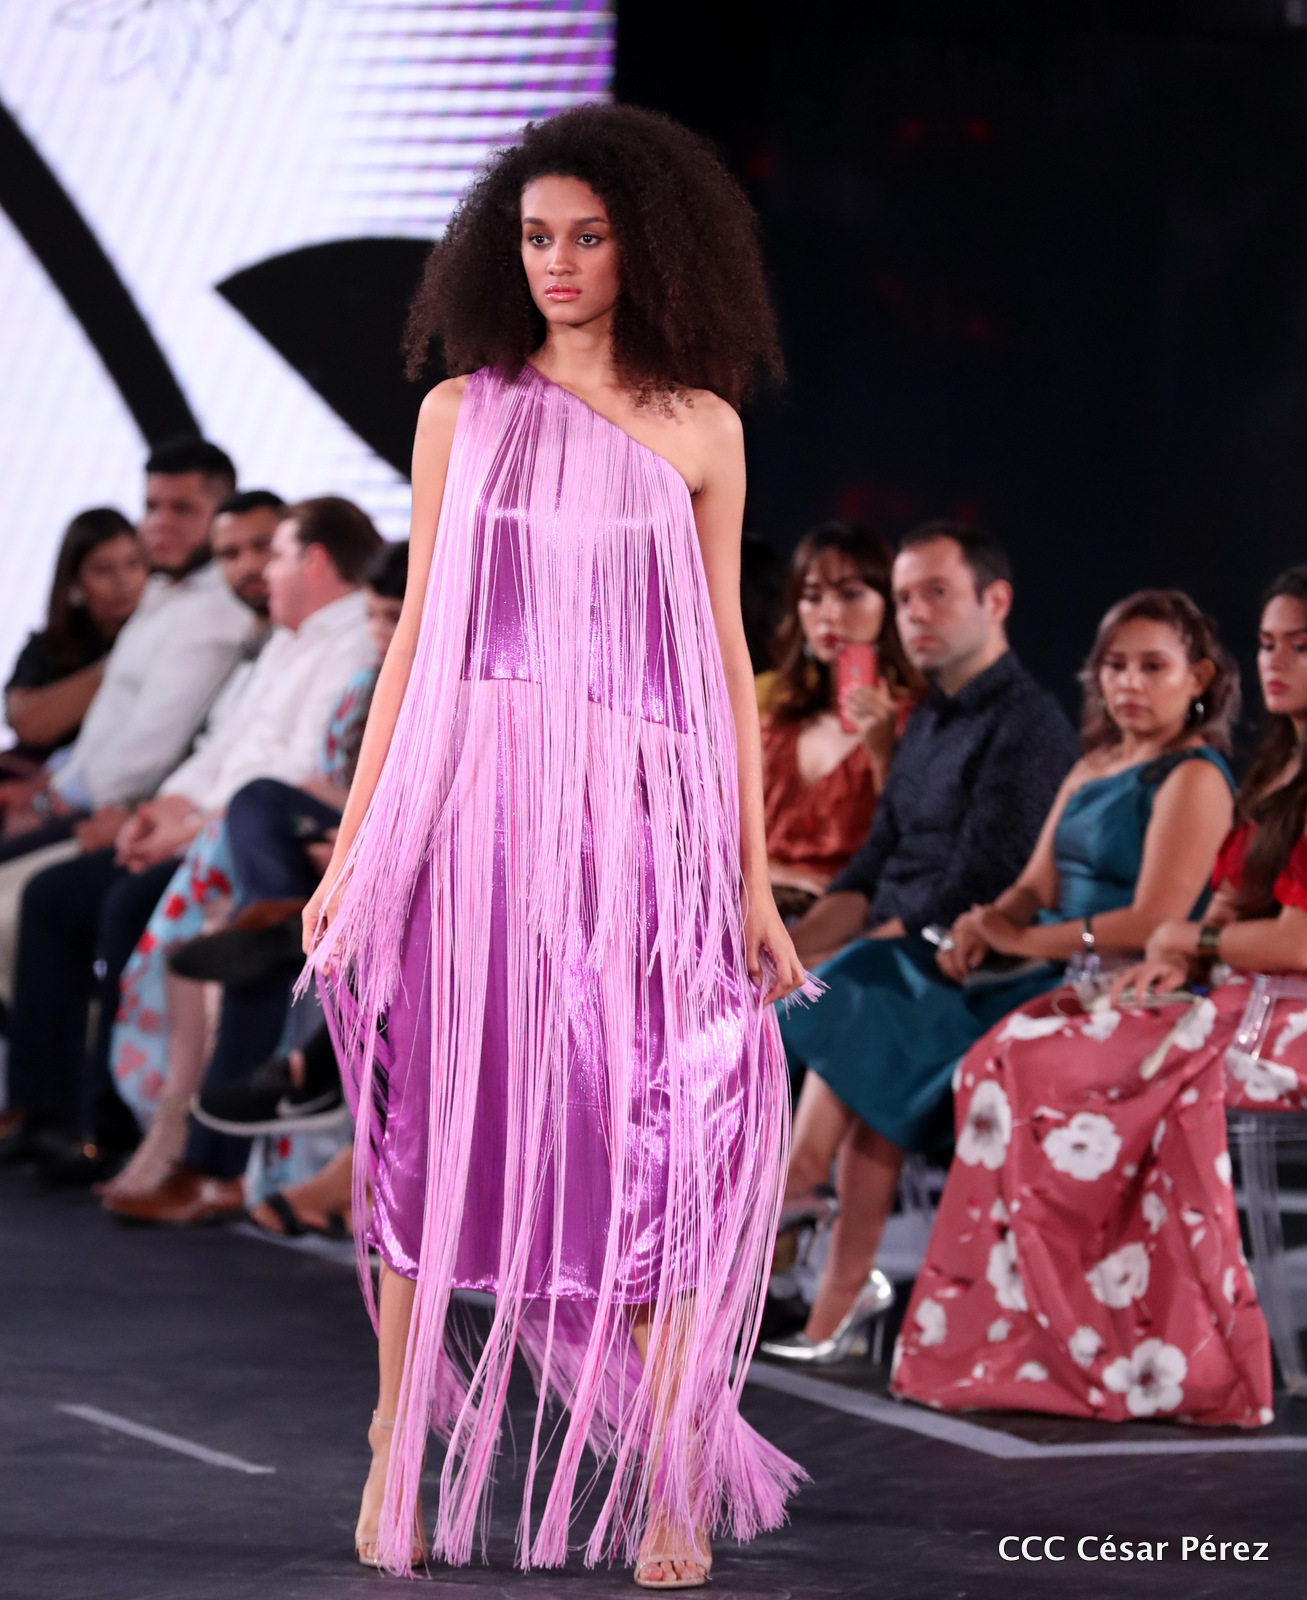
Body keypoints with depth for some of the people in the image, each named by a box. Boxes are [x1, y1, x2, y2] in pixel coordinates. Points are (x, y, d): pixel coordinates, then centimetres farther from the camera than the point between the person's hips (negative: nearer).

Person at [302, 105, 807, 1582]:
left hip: (634, 814, -1)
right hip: (468, 798, 1)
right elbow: (417, 634, 9)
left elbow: (724, 658, 9)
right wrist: (352, 845, 5)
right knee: (439, 1122, 1)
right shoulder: (462, 413, 8)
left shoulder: (698, 430, 8)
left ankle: (669, 1492, -2)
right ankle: (397, 1457, 11)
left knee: (648, 1137, -5)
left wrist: (753, 876, 5)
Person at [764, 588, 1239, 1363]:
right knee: (864, 1008, -13)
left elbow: (1154, 922, -17)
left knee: (889, 1047, -20)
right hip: (1049, 982, 8)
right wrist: (981, 926, -6)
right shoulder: (1093, 768, 21)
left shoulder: (1193, 780, -7)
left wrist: (1023, 940, -12)